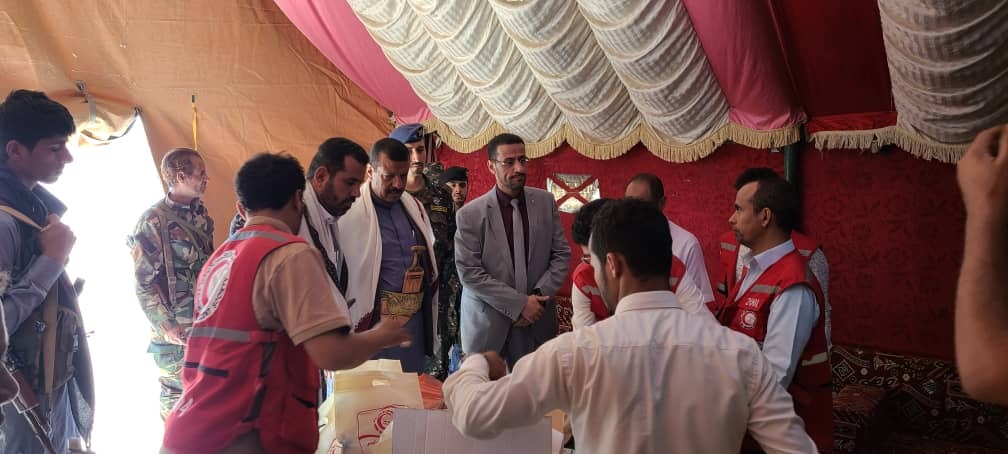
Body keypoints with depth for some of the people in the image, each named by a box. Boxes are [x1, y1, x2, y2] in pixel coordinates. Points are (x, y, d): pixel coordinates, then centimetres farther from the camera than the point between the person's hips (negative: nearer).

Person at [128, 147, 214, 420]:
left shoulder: (201, 214, 8)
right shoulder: (154, 221, -11)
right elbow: (143, 282, -12)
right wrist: (165, 325, -15)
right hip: (176, 330, -6)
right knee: (176, 392, 4)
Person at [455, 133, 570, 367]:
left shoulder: (546, 202, 3)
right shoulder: (470, 214, -7)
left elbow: (562, 255, 5)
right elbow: (469, 272, -10)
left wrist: (538, 296, -9)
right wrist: (519, 304, -14)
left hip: (538, 323, 2)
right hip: (487, 325, -2)